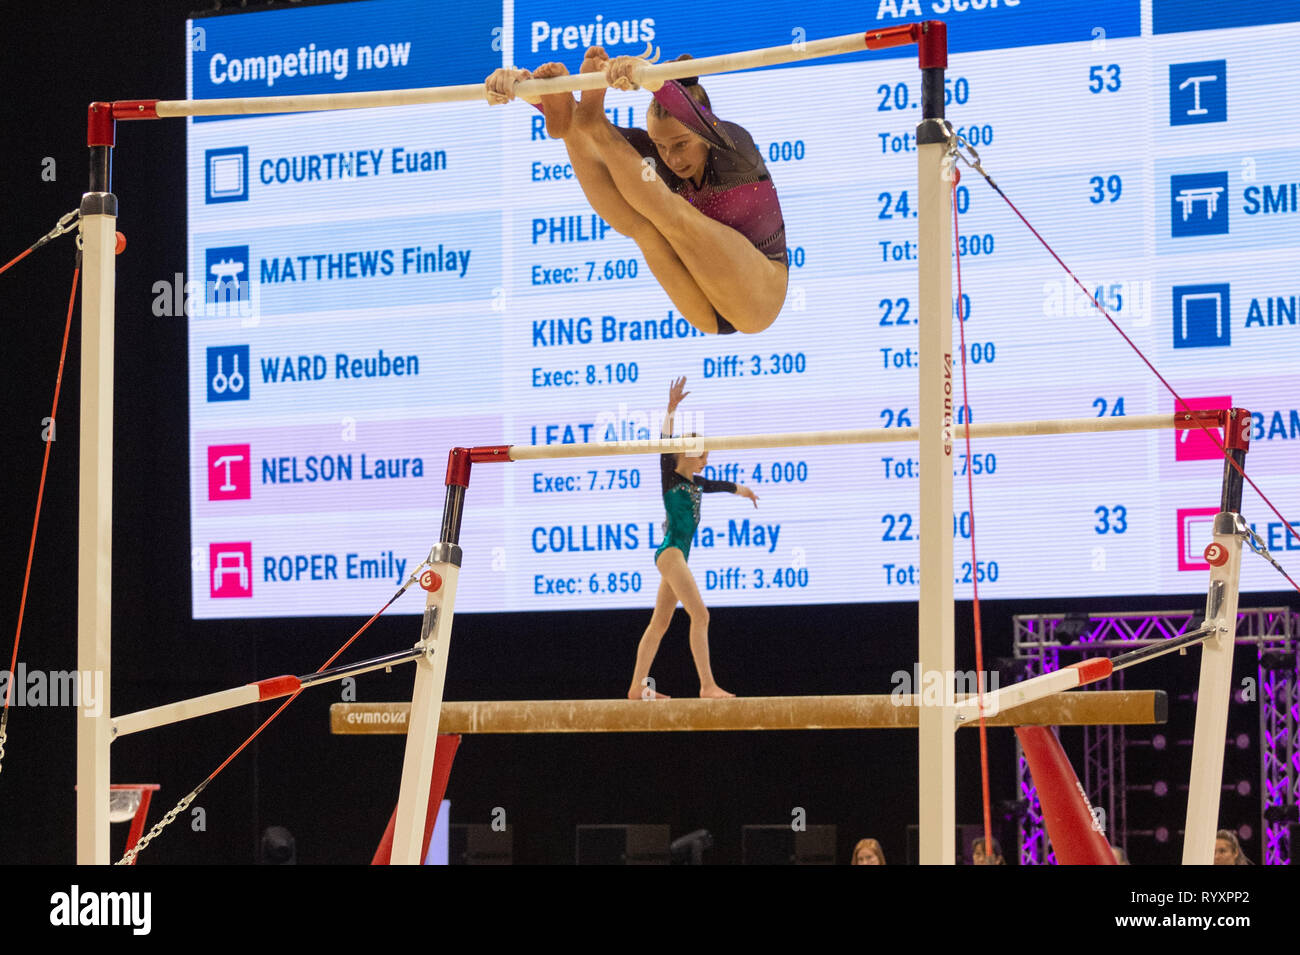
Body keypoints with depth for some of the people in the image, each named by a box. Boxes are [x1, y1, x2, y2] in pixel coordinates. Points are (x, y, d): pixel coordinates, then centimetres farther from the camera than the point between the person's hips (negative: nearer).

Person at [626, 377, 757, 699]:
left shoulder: (695, 484, 16)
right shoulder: (670, 479, -6)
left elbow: (722, 485, 36)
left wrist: (743, 490, 56)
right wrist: (671, 409, -32)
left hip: (679, 555, 9)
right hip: (670, 552, -9)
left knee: (660, 623, 10)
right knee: (700, 614, -17)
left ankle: (637, 687, 13)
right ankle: (707, 684, -22)